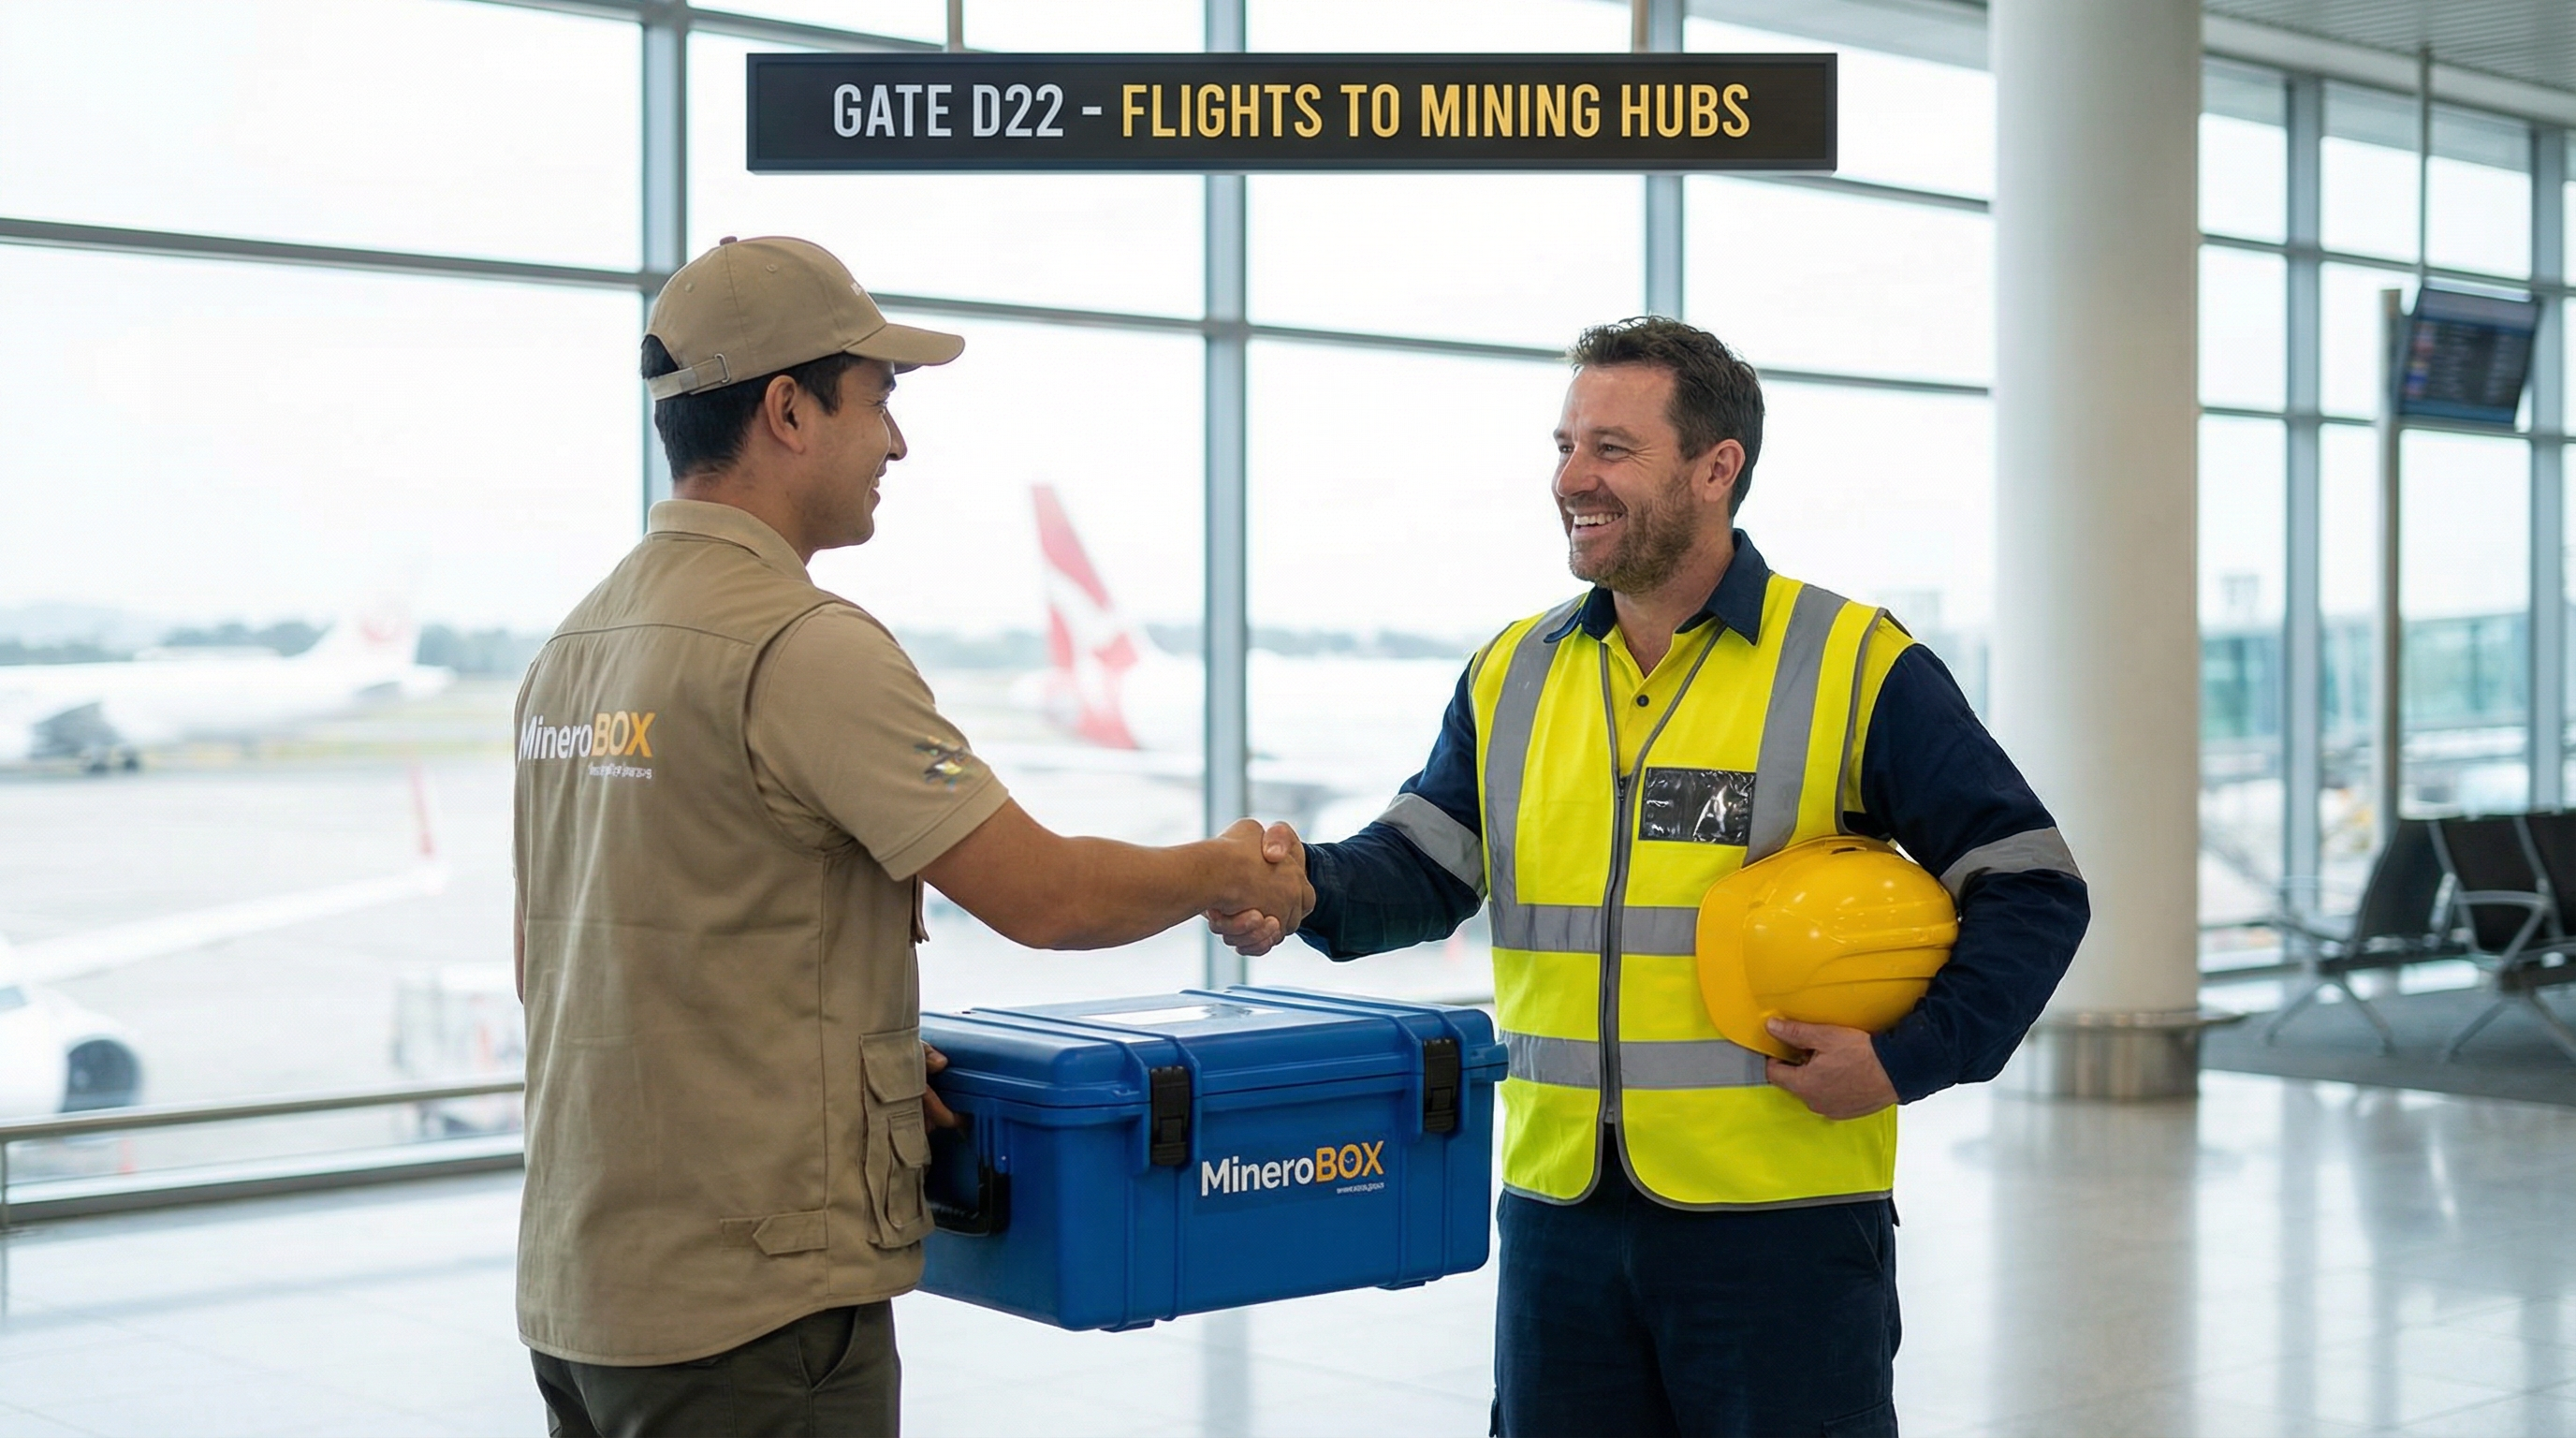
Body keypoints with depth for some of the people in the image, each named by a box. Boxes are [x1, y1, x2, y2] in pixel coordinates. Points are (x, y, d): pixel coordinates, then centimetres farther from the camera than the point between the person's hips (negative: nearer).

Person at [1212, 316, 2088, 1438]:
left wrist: (1908, 1060, -14)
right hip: (1560, 1214, 4)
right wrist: (1306, 887, -19)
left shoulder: (1856, 668, -6)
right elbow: (1425, 866, 2)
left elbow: (2031, 888, -3)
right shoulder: (1513, 674, 9)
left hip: (1783, 1223, -4)